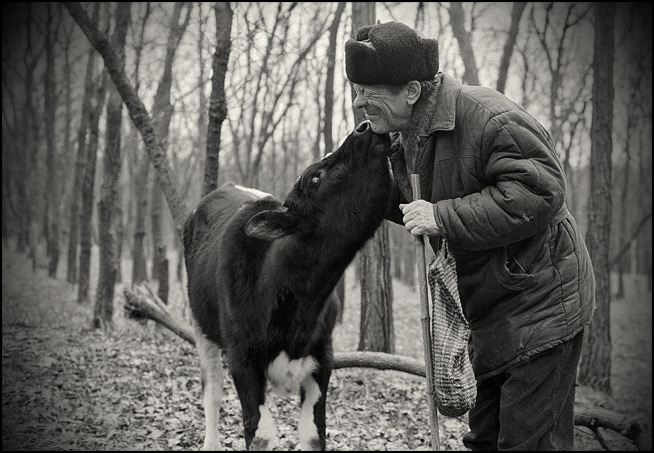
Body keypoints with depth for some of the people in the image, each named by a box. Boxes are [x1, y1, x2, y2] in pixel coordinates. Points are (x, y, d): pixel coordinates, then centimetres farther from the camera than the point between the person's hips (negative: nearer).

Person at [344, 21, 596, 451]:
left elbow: (540, 192, -31)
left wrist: (442, 217, -30)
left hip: (541, 305, -9)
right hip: (490, 315, 9)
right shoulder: (407, 135, 7)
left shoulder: (489, 118, -23)